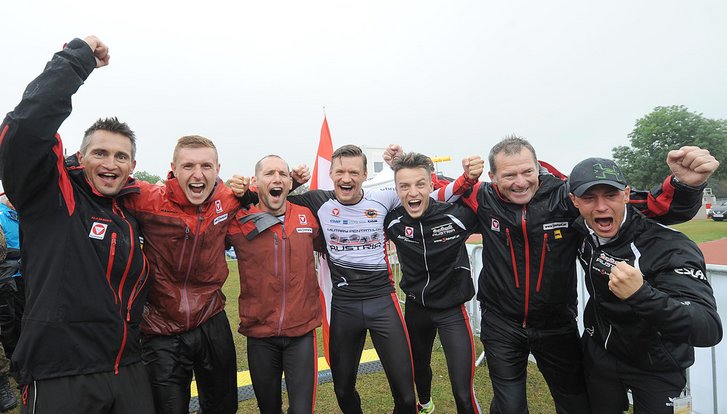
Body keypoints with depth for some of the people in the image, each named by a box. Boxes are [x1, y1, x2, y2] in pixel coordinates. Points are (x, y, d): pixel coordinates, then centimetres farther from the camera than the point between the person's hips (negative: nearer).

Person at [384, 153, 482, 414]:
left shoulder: (456, 215, -23)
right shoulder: (392, 221, -14)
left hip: (452, 309, -3)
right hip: (415, 307, 4)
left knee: (463, 392, -10)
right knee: (417, 366, 29)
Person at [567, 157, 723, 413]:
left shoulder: (669, 247, -31)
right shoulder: (581, 230, -14)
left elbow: (709, 330, -42)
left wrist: (641, 295, -55)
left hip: (656, 367, -4)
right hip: (599, 354, 4)